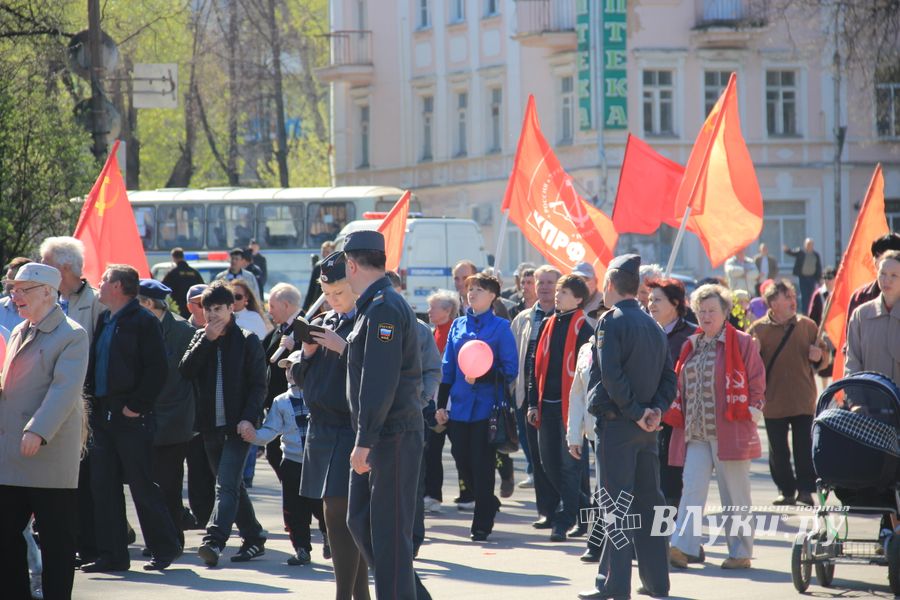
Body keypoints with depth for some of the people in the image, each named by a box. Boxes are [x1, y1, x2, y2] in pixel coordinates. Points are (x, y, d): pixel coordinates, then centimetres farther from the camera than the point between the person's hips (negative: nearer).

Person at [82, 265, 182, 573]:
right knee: (104, 486, 5)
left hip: (132, 418, -8)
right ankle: (112, 555, 10)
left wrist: (136, 406, -16)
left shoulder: (144, 321, -10)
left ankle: (165, 547, 11)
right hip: (104, 417, 8)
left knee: (142, 486, -2)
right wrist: (90, 397, 9)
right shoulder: (103, 320, 15)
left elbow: (157, 370, -15)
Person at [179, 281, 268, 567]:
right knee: (231, 485, 12)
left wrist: (249, 418, -16)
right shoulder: (200, 338, 13)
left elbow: (259, 385, -3)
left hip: (237, 426, -6)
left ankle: (214, 540, -27)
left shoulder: (247, 340, 0)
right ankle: (254, 538, 22)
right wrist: (207, 340, -9)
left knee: (227, 485, -16)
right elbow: (185, 371, -2)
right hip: (211, 426, 6)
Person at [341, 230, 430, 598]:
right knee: (361, 522, 12)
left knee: (389, 530, -5)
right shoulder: (372, 306, 17)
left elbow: (380, 382, -22)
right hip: (376, 437, 10)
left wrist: (365, 440, -23)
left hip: (393, 436, -10)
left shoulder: (384, 308, -16)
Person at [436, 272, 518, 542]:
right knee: (463, 461, 7)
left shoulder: (500, 327, -4)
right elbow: (448, 368, 12)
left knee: (482, 465, -2)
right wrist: (441, 404, 8)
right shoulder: (458, 325, 10)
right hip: (460, 406, 5)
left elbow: (510, 370, -7)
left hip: (486, 406, -5)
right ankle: (489, 504, 31)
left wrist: (482, 377, -21)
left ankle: (482, 524, 7)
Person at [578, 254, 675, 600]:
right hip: (647, 429, 7)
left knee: (616, 503, -5)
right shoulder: (653, 326, 14)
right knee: (648, 501, 12)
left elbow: (611, 375, -18)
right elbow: (669, 377, 11)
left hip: (616, 425, -7)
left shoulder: (611, 322, -9)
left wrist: (636, 412, -13)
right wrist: (656, 409, -1)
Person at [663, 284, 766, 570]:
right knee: (692, 490, -6)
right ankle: (683, 547, -13)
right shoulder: (691, 345, 16)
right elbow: (681, 385, 20)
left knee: (735, 495, 2)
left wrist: (753, 409, -10)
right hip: (696, 433, 5)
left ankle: (741, 552, 10)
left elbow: (756, 380, -1)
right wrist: (675, 413, 11)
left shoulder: (741, 343, -1)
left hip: (730, 432, -5)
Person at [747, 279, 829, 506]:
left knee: (804, 448, -2)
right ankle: (786, 491, 16)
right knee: (778, 450, 6)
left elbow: (824, 355, 12)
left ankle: (806, 489, 3)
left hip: (803, 401, 0)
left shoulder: (807, 325, 5)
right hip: (773, 401, 0)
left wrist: (818, 357, -11)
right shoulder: (758, 330, 0)